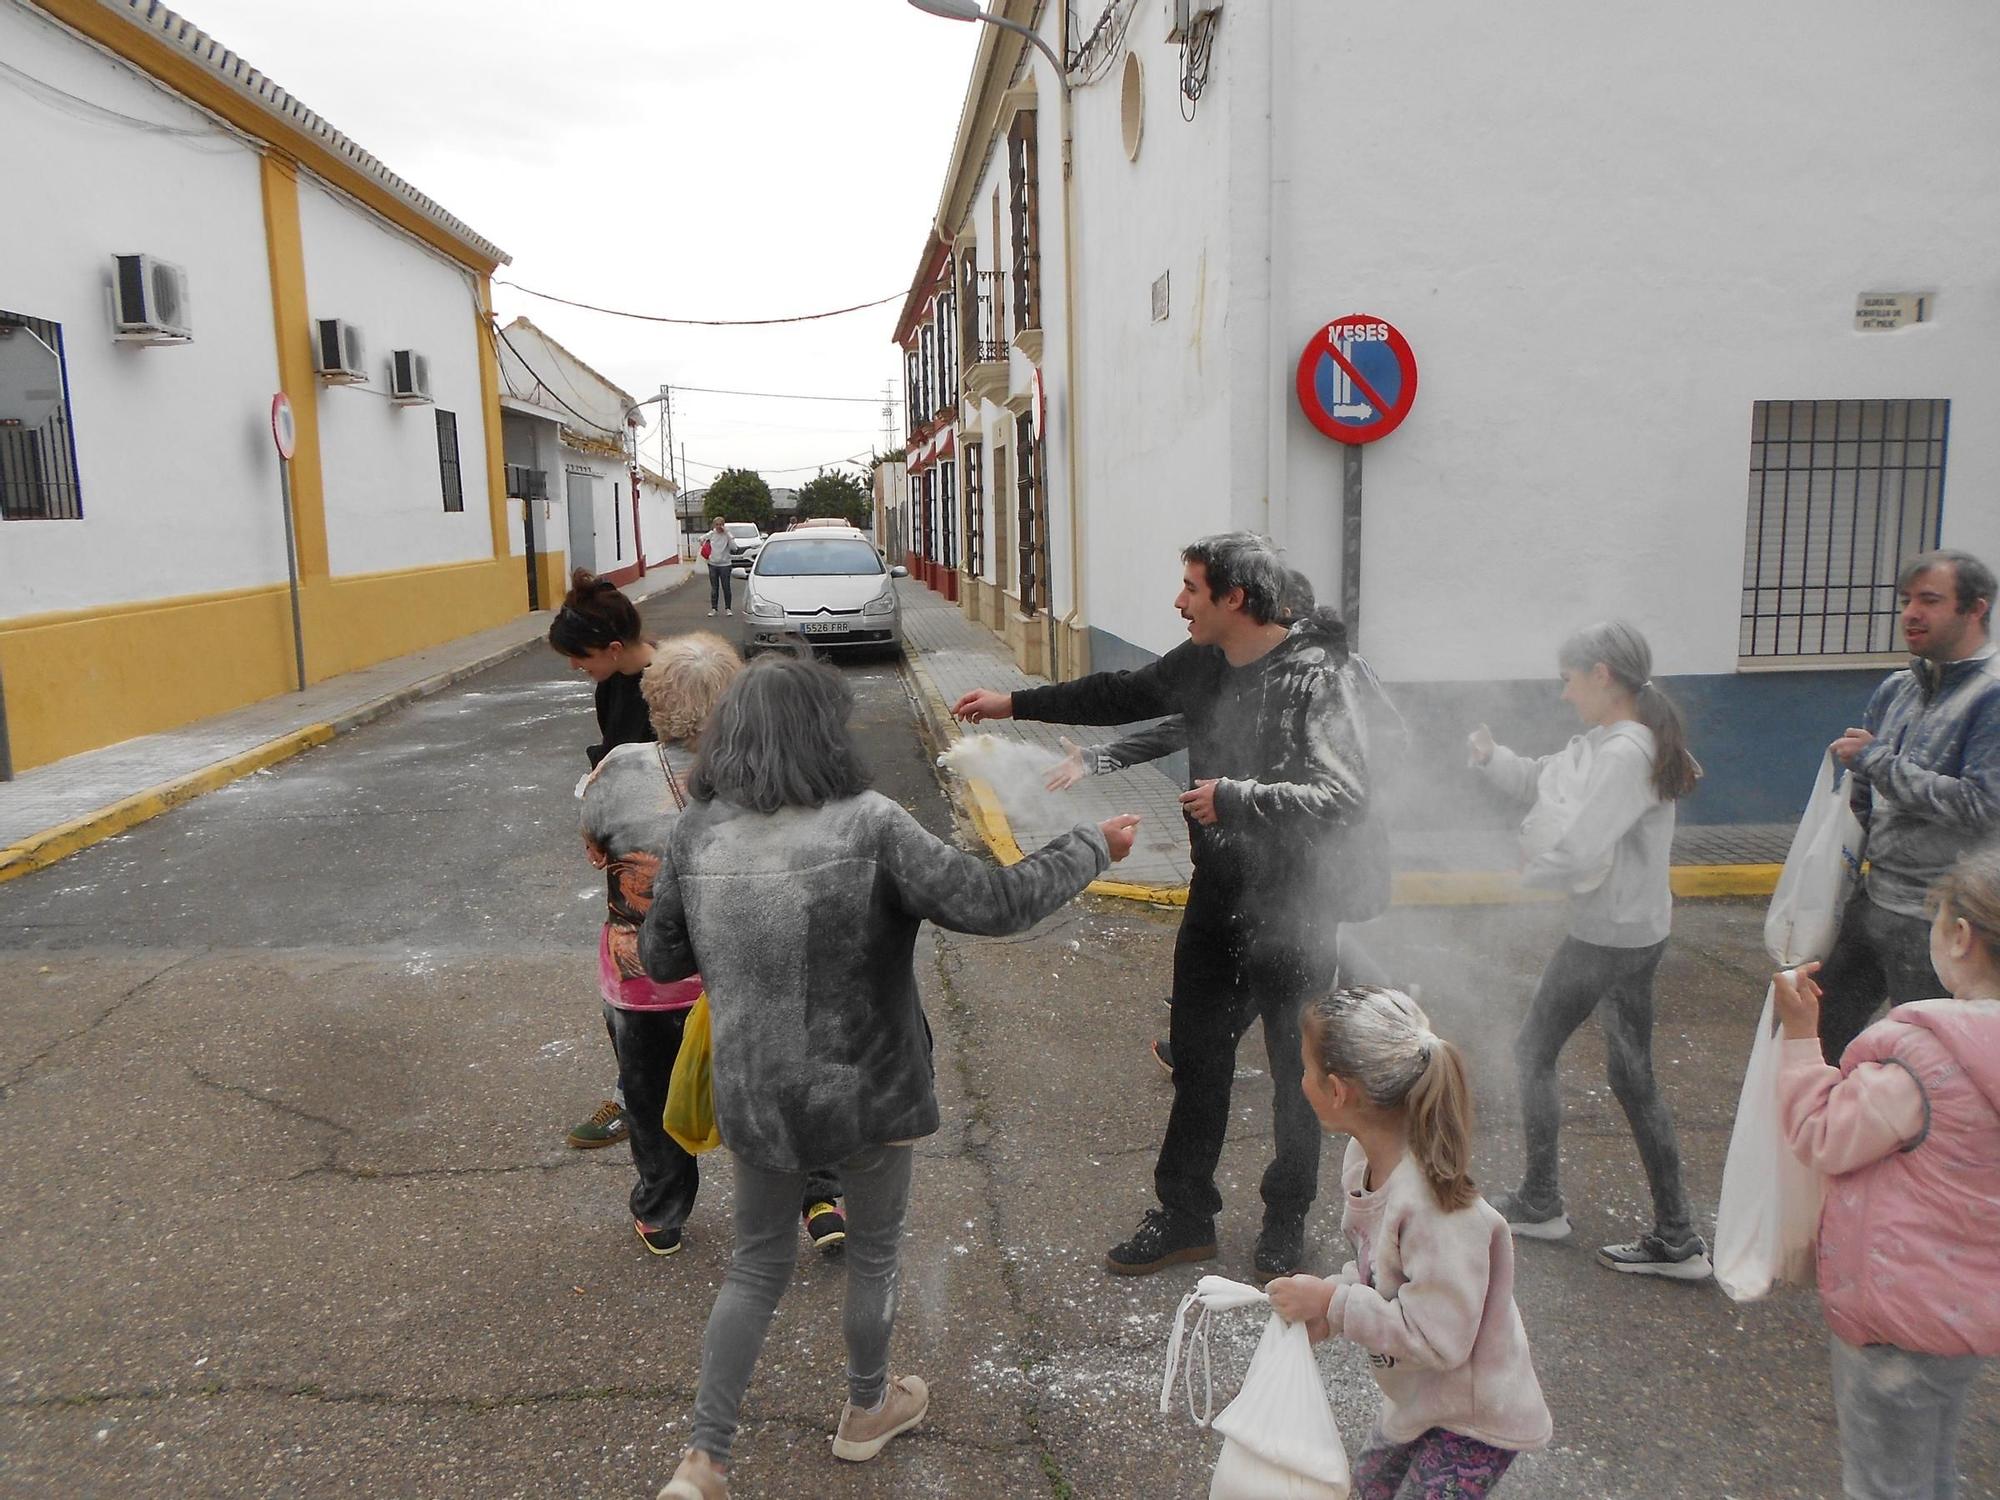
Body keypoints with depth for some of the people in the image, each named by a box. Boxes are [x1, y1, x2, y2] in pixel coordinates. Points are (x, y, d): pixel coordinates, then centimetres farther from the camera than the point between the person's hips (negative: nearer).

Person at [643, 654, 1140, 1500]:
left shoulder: (696, 833, -6)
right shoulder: (866, 825, -20)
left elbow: (659, 958, 4)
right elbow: (992, 904, -21)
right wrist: (1091, 849, -9)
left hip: (754, 1099, 4)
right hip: (866, 1090, -3)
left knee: (756, 1264, 22)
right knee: (874, 1251, 22)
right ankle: (867, 1412, 44)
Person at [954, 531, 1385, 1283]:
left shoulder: (1312, 679, -21)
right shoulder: (1202, 663, 1)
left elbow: (1343, 796, -27)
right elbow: (1122, 694, 15)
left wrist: (1236, 798, -27)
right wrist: (1016, 703, 17)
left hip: (1294, 905, -7)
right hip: (1218, 892, 7)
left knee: (1297, 1070, 11)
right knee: (1197, 1058, 15)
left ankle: (1287, 1221, 32)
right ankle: (1185, 1215, 31)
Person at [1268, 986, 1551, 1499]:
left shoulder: (1435, 1205, -38)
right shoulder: (1365, 1155, -11)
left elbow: (1439, 1339, -32)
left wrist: (1332, 1302, -28)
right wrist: (1325, 1305, -11)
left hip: (1473, 1417, -9)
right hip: (1416, 1395, 9)